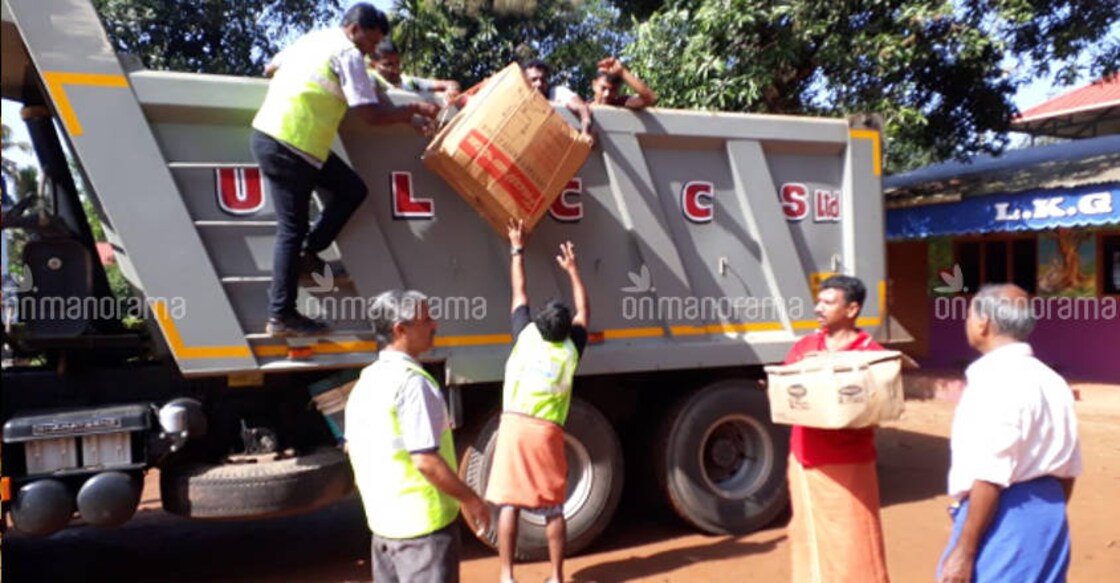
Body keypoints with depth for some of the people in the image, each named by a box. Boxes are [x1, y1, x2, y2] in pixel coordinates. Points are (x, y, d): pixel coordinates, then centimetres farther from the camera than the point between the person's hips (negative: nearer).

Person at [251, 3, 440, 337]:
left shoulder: (312, 39, 17)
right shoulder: (348, 54, -9)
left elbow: (270, 69, 28)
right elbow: (371, 115, -14)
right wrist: (414, 109, -3)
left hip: (269, 132, 9)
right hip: (288, 146, -9)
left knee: (351, 190, 12)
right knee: (293, 229, -5)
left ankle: (308, 256, 13)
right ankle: (281, 317, 1)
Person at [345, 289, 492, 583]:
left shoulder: (367, 380, 7)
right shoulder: (412, 381, -22)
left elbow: (353, 447, 15)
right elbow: (426, 460, -25)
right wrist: (470, 499, -14)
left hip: (383, 518, 9)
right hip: (423, 521, -9)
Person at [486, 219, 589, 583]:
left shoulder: (526, 334, 1)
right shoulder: (571, 348, 3)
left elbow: (519, 292, 13)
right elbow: (582, 309, 19)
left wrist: (517, 248, 25)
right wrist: (572, 270, 28)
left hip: (514, 425, 0)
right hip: (546, 431, 1)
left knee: (509, 504, 2)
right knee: (553, 508, 9)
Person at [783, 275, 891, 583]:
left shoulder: (870, 353, -7)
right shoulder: (803, 346, 9)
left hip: (846, 466, -5)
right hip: (805, 462, 6)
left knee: (852, 546, -1)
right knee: (810, 540, 16)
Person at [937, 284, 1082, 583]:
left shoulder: (995, 381, -17)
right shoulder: (1051, 381, 11)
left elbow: (991, 478, -22)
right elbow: (1068, 469, 15)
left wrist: (964, 550, -18)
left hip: (1001, 517, -9)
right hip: (1047, 515, 9)